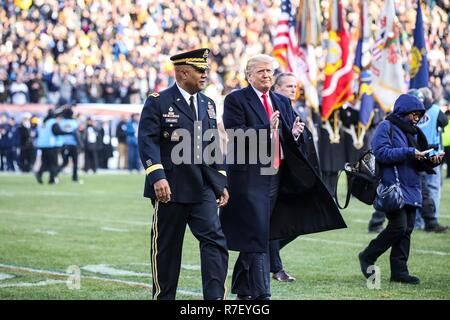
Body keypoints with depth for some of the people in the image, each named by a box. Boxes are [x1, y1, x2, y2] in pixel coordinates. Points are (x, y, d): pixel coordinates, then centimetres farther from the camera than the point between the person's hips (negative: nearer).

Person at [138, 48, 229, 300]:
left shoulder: (208, 104, 14)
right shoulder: (158, 103, -4)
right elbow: (148, 142, -13)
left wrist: (221, 184, 15)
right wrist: (157, 177, -25)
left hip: (203, 189, 4)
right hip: (170, 189, -4)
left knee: (215, 239, -10)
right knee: (167, 247, 5)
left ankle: (215, 298, -13)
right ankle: (164, 296, 18)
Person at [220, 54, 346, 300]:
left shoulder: (282, 102, 16)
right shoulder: (236, 100, -3)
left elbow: (292, 141, 16)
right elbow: (236, 136, -15)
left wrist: (295, 134, -7)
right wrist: (266, 129, -26)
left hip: (276, 176, 7)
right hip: (249, 177, -7)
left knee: (256, 235, 13)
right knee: (256, 236, -11)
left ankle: (242, 289, 23)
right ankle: (260, 294, -12)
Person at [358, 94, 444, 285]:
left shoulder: (413, 132, 20)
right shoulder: (386, 127, -4)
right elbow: (381, 152, -18)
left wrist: (431, 161, -1)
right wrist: (408, 153, -19)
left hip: (411, 189, 8)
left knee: (407, 230, 4)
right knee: (398, 226, -15)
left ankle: (399, 271, 7)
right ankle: (367, 257, 1)